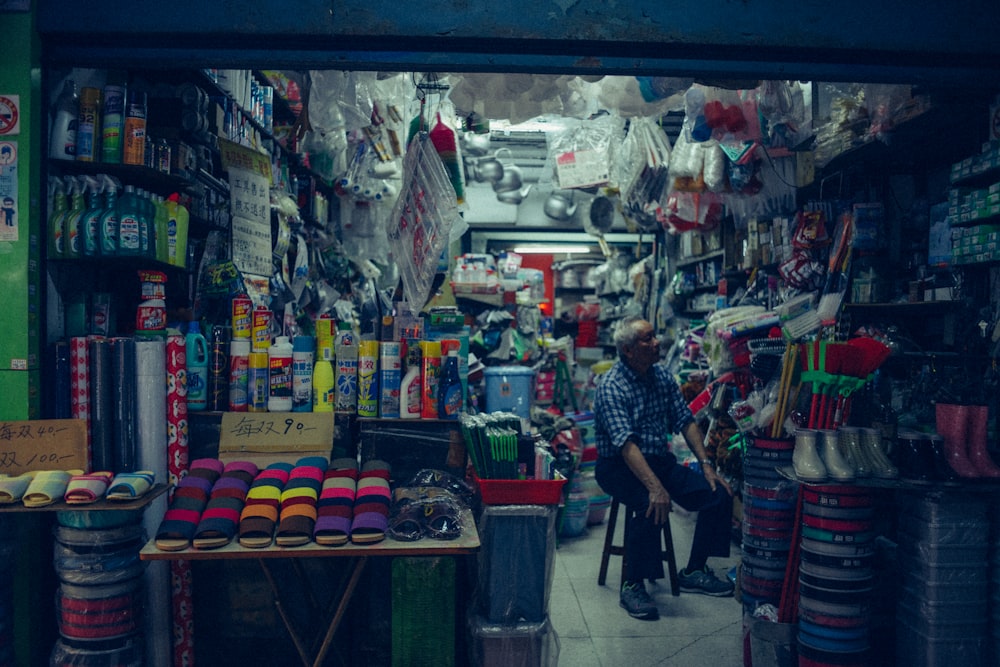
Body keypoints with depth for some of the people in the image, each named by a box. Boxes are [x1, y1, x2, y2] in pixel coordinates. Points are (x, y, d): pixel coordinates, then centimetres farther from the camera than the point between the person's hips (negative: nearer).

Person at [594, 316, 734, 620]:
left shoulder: (662, 374, 3)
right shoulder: (611, 387, -19)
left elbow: (686, 421, 7)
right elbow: (626, 444, -29)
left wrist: (706, 464, -4)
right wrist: (654, 487, -39)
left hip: (660, 460, 7)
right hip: (619, 466, -7)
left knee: (719, 494, -7)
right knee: (654, 505, -35)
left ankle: (694, 572, 8)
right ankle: (632, 586, -20)